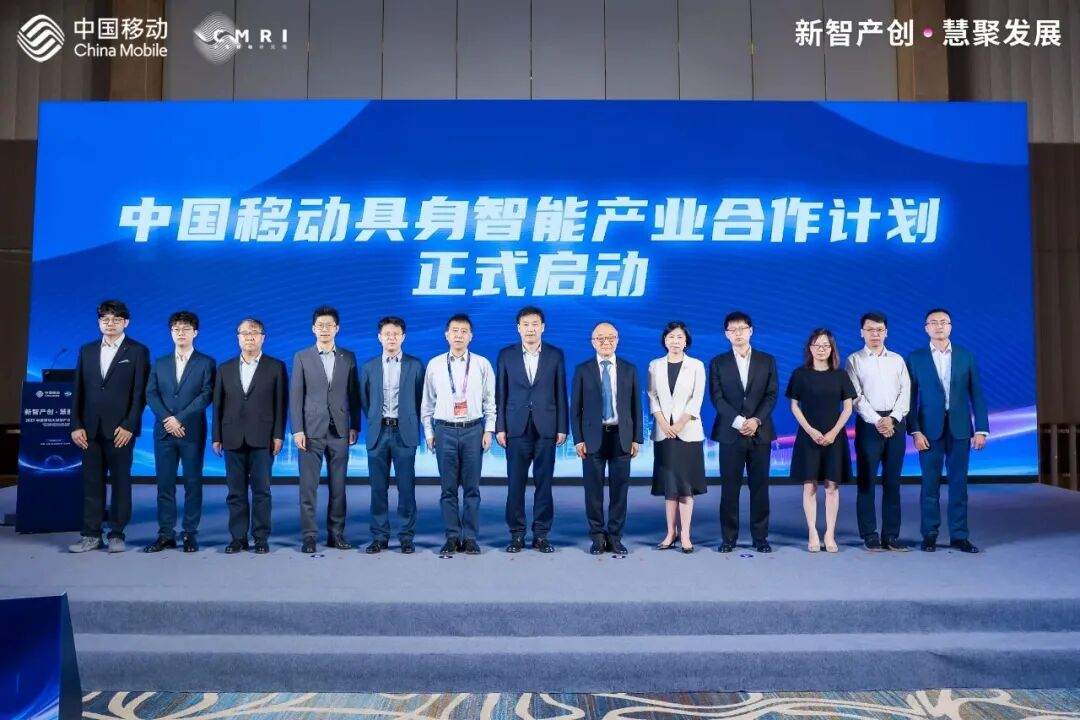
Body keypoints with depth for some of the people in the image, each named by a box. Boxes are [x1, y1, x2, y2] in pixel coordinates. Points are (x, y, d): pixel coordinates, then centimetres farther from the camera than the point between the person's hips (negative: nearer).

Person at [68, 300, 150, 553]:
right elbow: (78, 391, 10)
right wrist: (76, 425, 1)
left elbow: (140, 392, -5)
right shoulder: (87, 350, 13)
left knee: (120, 482, 3)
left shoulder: (137, 351, 0)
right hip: (90, 428, 4)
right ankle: (91, 534, 12)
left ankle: (117, 534, 9)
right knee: (92, 482, 6)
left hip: (120, 428, -4)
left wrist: (129, 425, -13)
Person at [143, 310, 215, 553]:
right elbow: (151, 394, 5)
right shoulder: (160, 363, 14)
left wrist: (180, 419, -14)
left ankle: (189, 534, 7)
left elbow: (207, 395, -7)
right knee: (165, 484, 4)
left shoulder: (206, 363, 4)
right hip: (163, 431, 3)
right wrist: (167, 419, -11)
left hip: (192, 432, -3)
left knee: (192, 483, 1)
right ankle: (166, 534, 10)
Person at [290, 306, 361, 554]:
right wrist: (297, 430, -7)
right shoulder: (302, 357, 3)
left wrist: (355, 426, 3)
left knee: (338, 486, 5)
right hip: (311, 431, -1)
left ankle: (336, 534, 14)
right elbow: (295, 396, 0)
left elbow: (354, 395, 9)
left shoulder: (348, 357, 8)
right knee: (308, 486, 0)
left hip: (339, 431, 2)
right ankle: (309, 536, 6)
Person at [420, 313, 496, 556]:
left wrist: (489, 430, -2)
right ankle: (452, 537, 13)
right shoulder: (434, 364, 5)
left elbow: (490, 401, 4)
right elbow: (427, 402, 8)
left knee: (472, 487, 4)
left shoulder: (482, 364, 2)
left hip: (473, 429, 0)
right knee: (448, 488, 5)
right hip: (444, 430, 1)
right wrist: (428, 432, 5)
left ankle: (470, 537, 12)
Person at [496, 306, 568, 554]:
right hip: (516, 428, 0)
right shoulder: (506, 355, 4)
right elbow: (500, 393, 4)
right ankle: (517, 535, 13)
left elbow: (561, 393, 4)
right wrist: (499, 427, -2)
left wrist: (562, 428, 0)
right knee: (515, 484, 3)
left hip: (546, 429, 0)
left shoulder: (555, 355, 5)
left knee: (544, 484, 4)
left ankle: (541, 535, 13)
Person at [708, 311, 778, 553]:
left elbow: (772, 395, 1)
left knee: (760, 486, 4)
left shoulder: (767, 361, 8)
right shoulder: (718, 363, 5)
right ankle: (728, 537, 8)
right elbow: (717, 397, -3)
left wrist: (756, 420, -14)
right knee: (730, 487, 1)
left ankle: (760, 537, 12)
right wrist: (738, 421, -15)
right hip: (730, 433, -1)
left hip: (760, 432, 1)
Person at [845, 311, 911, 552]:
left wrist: (892, 419, -11)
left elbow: (905, 392, 4)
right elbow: (856, 396, -5)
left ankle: (891, 535, 11)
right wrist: (877, 420, -14)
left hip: (895, 423, 3)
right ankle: (870, 535, 6)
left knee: (892, 481, 5)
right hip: (869, 423, -3)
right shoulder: (854, 360, 3)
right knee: (866, 480, -1)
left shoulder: (897, 360, 13)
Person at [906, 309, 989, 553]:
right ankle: (930, 534, 11)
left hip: (960, 428, 1)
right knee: (930, 483, 3)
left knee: (959, 483, 5)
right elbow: (911, 397, -1)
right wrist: (915, 431, -9)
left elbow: (976, 395, 5)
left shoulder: (966, 357, 6)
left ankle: (959, 535, 13)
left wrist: (981, 429, -2)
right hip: (929, 429, -1)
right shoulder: (915, 358, 2)